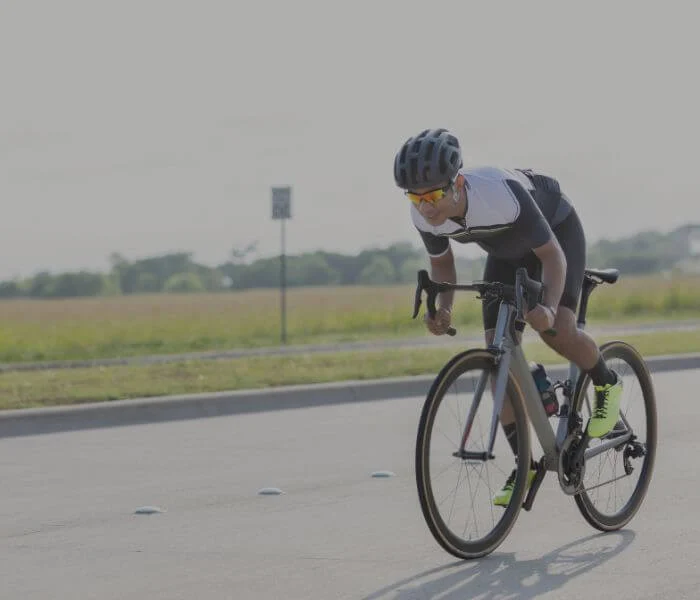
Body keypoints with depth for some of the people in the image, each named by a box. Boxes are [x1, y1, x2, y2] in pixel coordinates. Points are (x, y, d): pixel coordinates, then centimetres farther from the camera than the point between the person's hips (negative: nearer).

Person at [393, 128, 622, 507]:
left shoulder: (501, 194, -43)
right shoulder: (424, 215, -27)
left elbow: (552, 255, -34)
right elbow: (441, 262, -5)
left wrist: (549, 307, -52)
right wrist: (442, 308, -25)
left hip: (556, 230, -5)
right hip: (507, 250, 5)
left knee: (556, 329, -29)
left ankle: (606, 384, 3)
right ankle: (525, 464, 0)